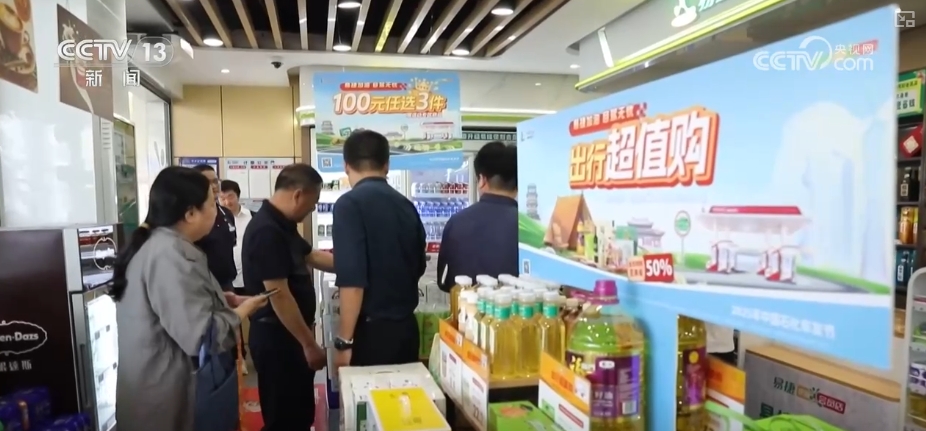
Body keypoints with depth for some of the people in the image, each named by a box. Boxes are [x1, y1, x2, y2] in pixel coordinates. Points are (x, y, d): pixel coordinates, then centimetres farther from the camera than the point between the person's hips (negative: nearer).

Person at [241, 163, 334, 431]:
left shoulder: (282, 225, 8)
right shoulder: (267, 231, -23)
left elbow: (311, 257, 23)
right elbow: (279, 296, -25)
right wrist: (309, 344, -21)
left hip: (290, 334, 10)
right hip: (277, 337, -10)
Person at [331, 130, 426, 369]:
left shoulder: (350, 204, -13)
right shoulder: (406, 205, 7)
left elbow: (352, 280, -21)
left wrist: (344, 341, -14)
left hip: (372, 330, -6)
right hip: (407, 326, 6)